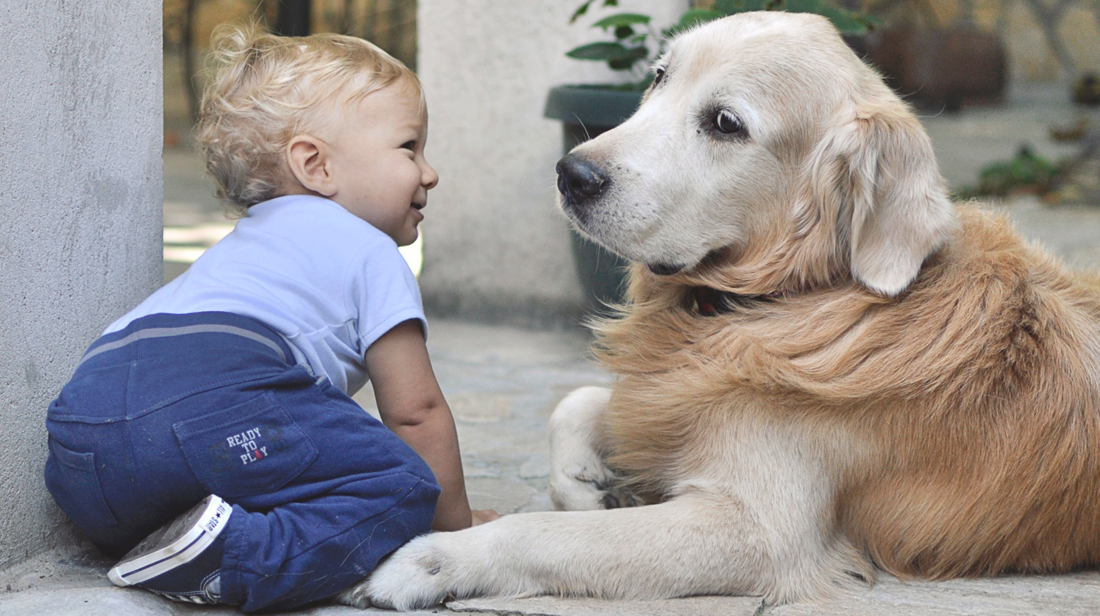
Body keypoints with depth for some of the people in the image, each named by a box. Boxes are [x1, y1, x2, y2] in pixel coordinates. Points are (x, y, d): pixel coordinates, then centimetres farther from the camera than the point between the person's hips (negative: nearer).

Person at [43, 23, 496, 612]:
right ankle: (234, 558, -26)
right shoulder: (370, 253, 16)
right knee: (403, 484, -7)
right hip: (214, 406, -8)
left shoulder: (238, 247, 42)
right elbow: (415, 411, 15)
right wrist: (457, 524, 27)